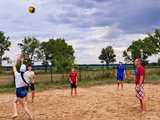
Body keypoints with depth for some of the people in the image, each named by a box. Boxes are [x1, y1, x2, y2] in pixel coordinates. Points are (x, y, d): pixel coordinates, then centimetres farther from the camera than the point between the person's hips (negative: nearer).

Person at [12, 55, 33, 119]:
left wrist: (17, 60, 10)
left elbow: (14, 66, 1)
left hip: (19, 92, -6)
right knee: (15, 101, 21)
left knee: (24, 106, 1)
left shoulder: (17, 74, -13)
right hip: (24, 91, 6)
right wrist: (22, 62, 27)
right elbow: (23, 70, 18)